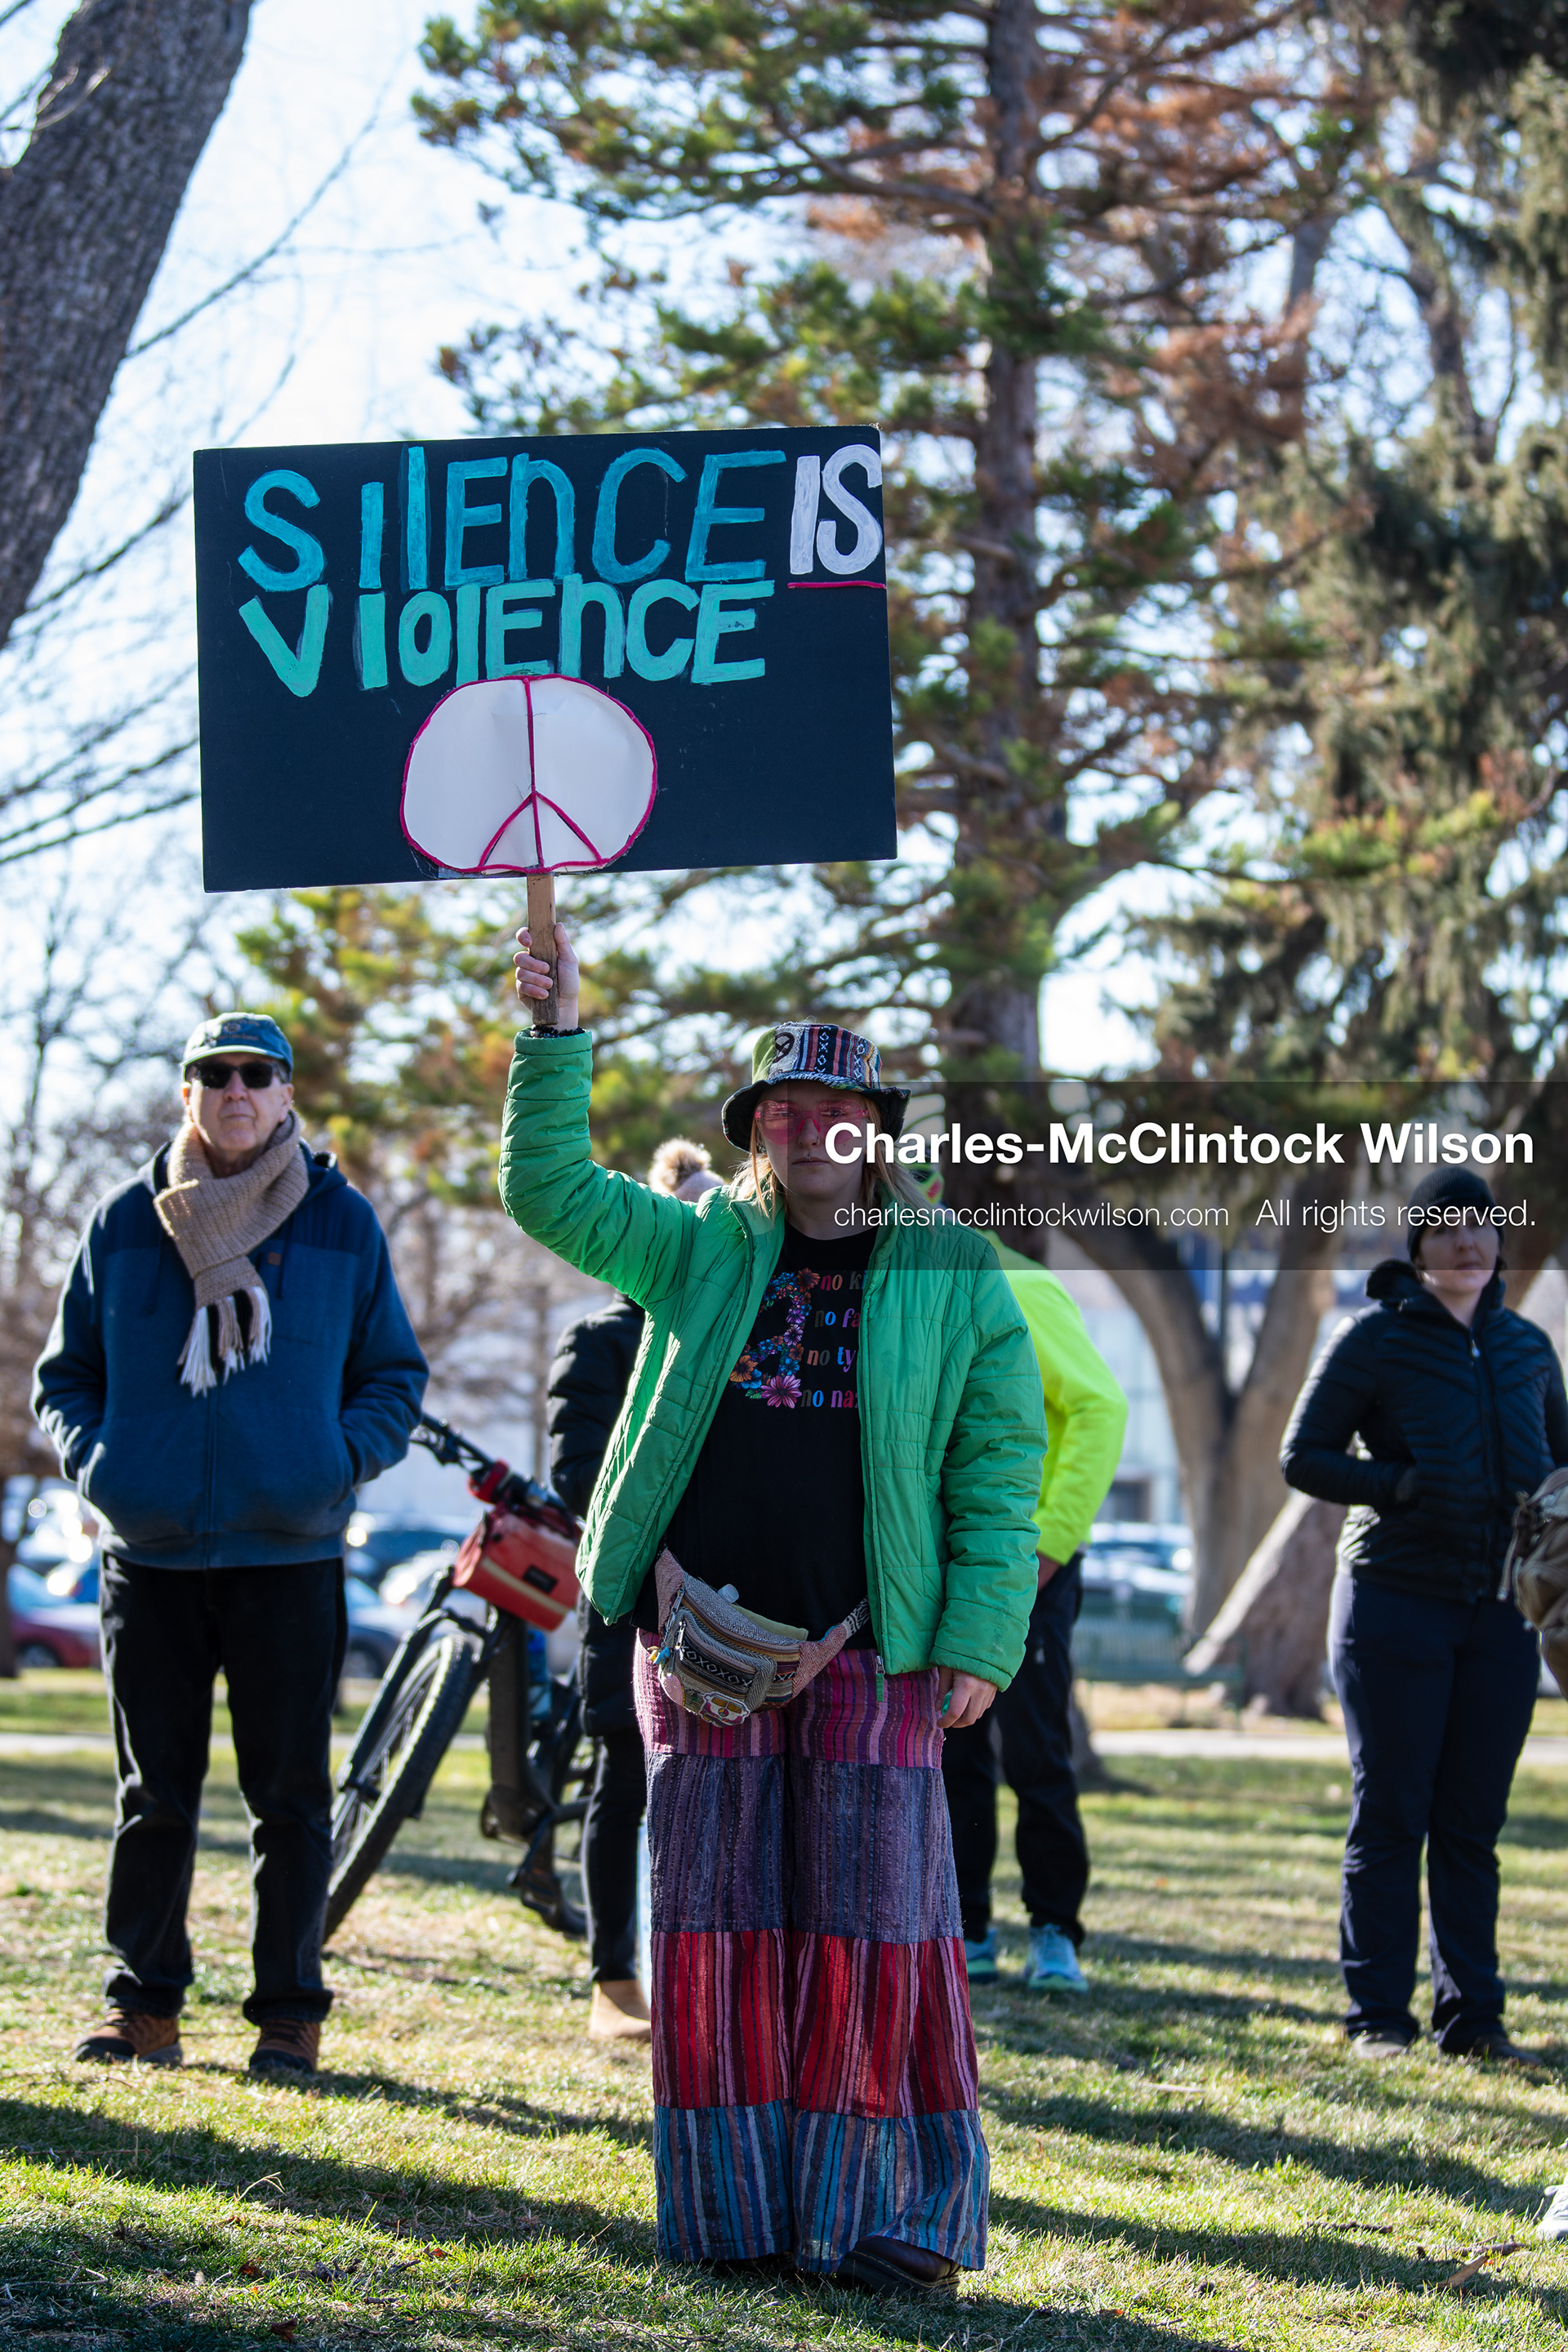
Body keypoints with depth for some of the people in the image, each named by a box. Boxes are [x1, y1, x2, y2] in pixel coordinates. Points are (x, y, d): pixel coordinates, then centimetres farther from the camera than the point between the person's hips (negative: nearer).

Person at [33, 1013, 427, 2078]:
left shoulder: (343, 1222, 5)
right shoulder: (126, 1221, 7)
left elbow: (396, 1376, 12)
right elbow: (64, 1373, 14)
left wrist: (345, 1459, -6)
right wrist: (94, 1459, -4)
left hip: (290, 1553, -1)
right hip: (150, 1552, 1)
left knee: (290, 1796, 2)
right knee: (154, 1791, 6)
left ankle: (291, 2016, 9)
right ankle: (144, 2007, 14)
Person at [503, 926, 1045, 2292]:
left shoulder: (955, 1279, 5)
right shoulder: (700, 1252, 12)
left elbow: (998, 1470, 1)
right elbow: (550, 1190, 8)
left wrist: (980, 1643, -6)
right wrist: (557, 1039, -4)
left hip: (867, 1653, -2)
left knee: (870, 1922, -3)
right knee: (719, 1912, 4)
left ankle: (891, 2218, 4)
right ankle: (734, 2208, 11)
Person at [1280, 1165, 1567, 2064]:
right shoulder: (1376, 1338, -1)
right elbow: (1303, 1455, -2)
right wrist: (1404, 1485, -15)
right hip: (1396, 1600, -4)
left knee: (1474, 1822, 6)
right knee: (1390, 1816, 0)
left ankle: (1473, 2016, 11)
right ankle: (1379, 2015, 5)